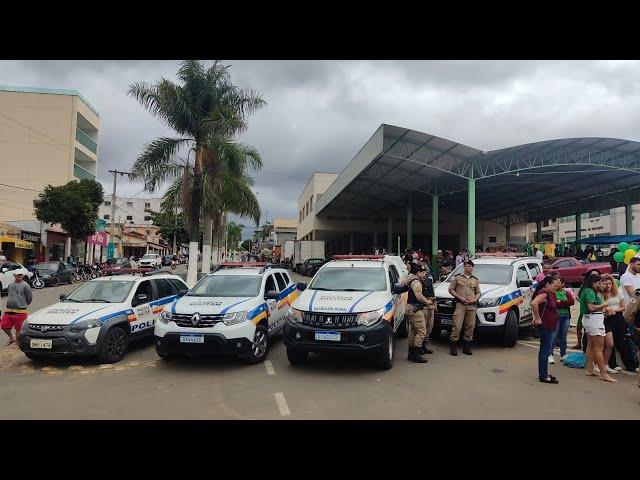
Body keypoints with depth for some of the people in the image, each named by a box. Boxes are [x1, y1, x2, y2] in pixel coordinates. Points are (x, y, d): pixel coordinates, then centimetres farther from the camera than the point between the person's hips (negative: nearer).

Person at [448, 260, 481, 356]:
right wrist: (460, 297, -8)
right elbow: (451, 289, 4)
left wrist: (475, 299, -1)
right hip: (460, 305, -4)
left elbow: (478, 292, 21)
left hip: (472, 306, 4)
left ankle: (466, 346, 14)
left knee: (470, 326, 3)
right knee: (457, 325, -10)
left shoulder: (475, 280, 18)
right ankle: (453, 346, -3)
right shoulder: (457, 277, 7)